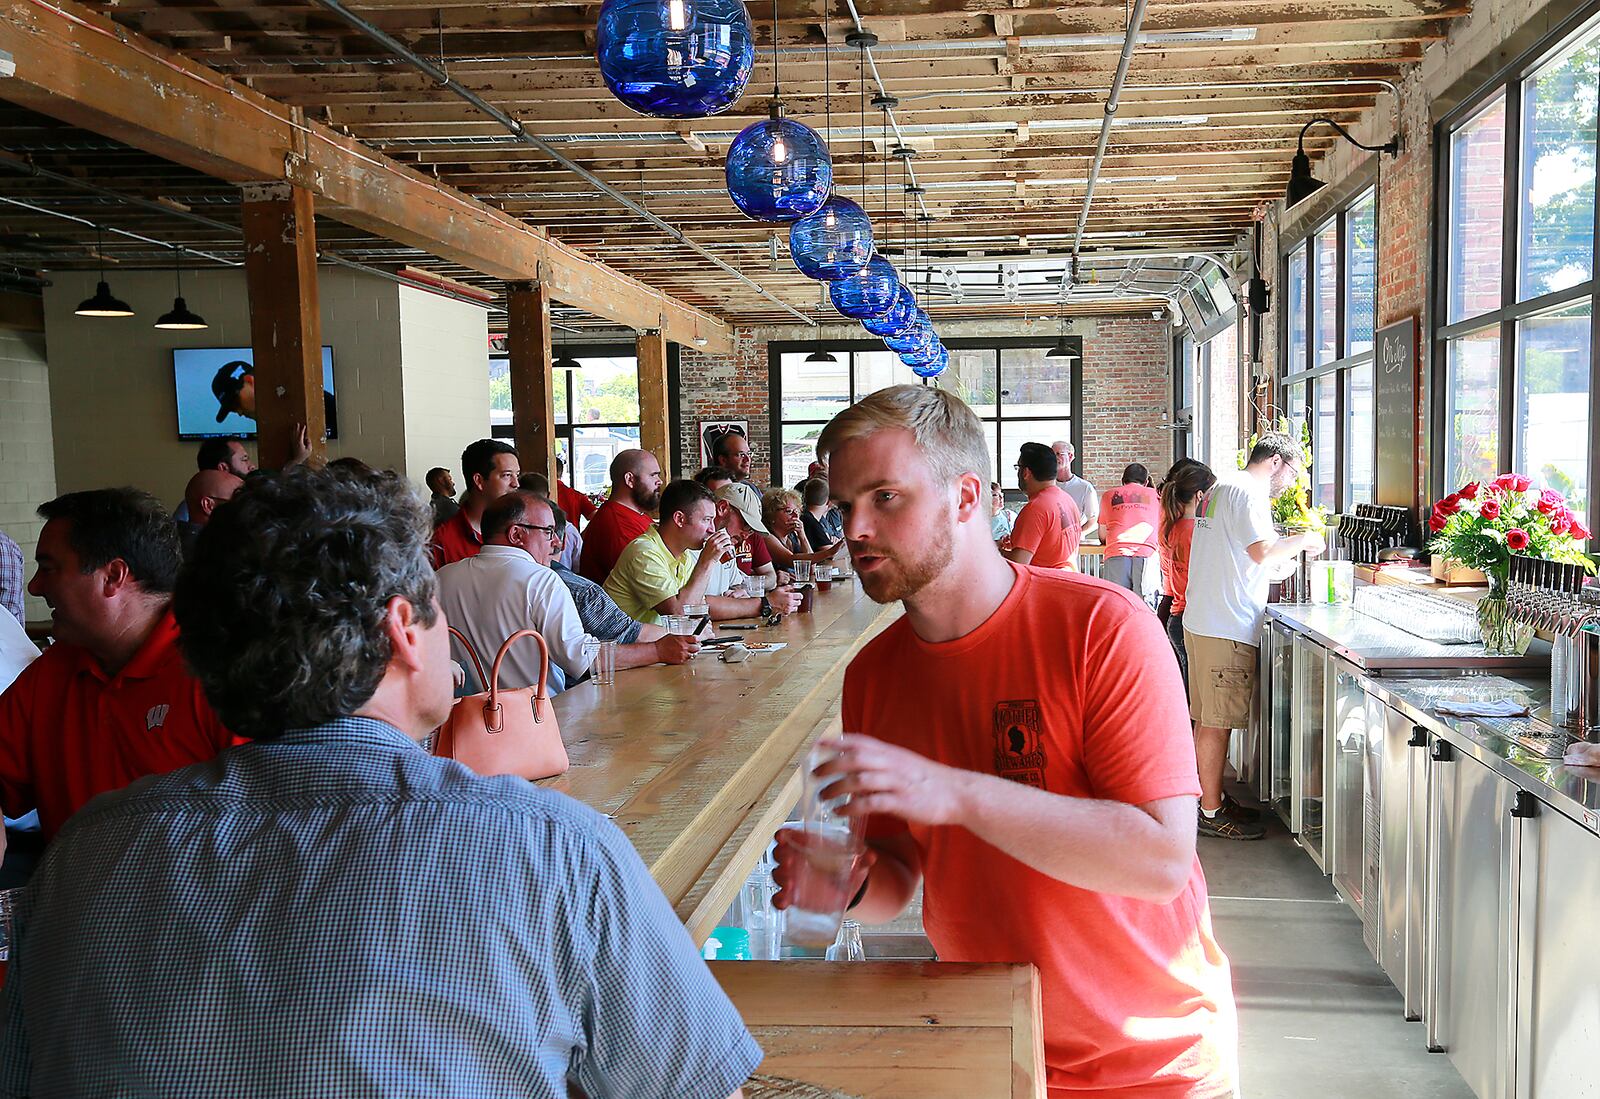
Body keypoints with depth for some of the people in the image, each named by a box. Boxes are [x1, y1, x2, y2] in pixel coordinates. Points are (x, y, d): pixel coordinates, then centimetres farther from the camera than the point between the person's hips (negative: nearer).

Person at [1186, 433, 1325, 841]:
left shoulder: (1220, 488, 20)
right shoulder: (1248, 492, -12)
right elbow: (1262, 551, -24)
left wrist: (1287, 553, 21)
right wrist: (1303, 541, -8)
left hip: (1202, 620, 11)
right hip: (1226, 627, -11)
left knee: (1207, 719, 16)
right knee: (1217, 723, -4)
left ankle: (1209, 798, 26)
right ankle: (1211, 812, 2)